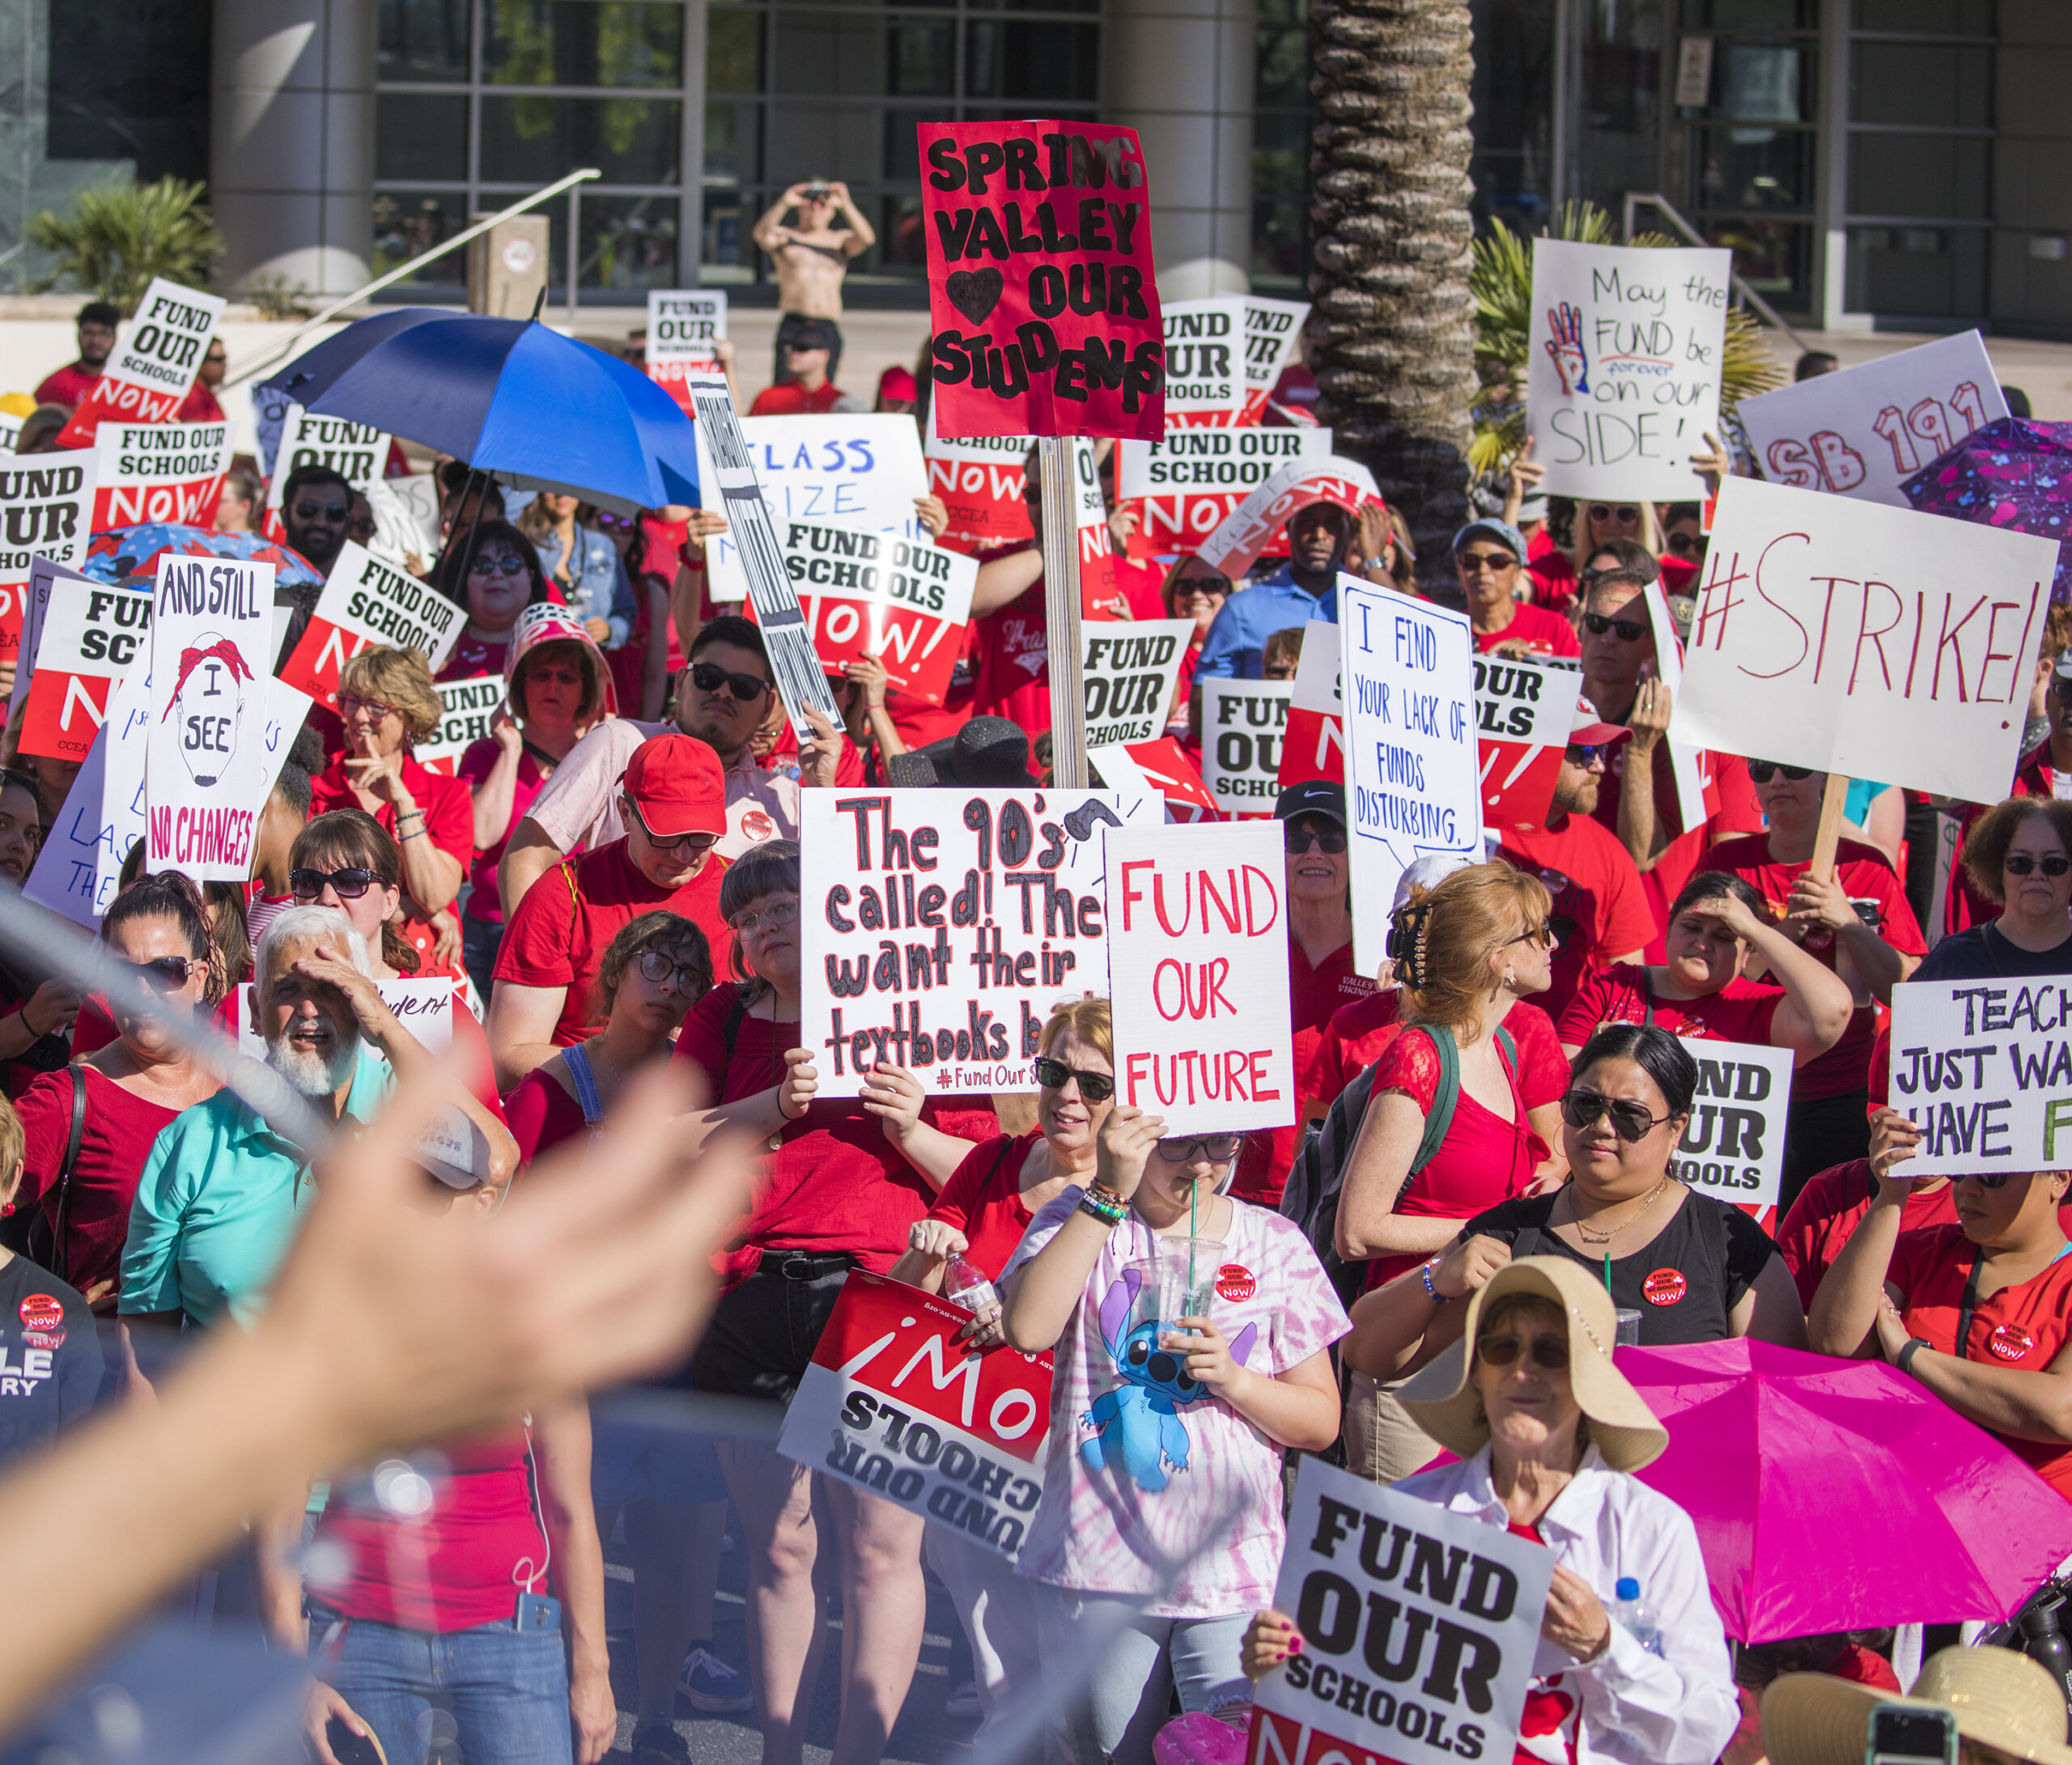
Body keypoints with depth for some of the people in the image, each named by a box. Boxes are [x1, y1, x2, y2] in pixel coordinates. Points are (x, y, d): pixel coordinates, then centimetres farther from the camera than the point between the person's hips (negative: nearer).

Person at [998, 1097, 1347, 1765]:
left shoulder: (1275, 1245, 6)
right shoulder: (1079, 1220, 4)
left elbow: (1321, 1422, 9)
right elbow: (1027, 1328, -17)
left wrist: (1234, 1381, -11)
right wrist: (1109, 1194, -17)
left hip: (1233, 1576, 0)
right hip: (1098, 1568, 0)